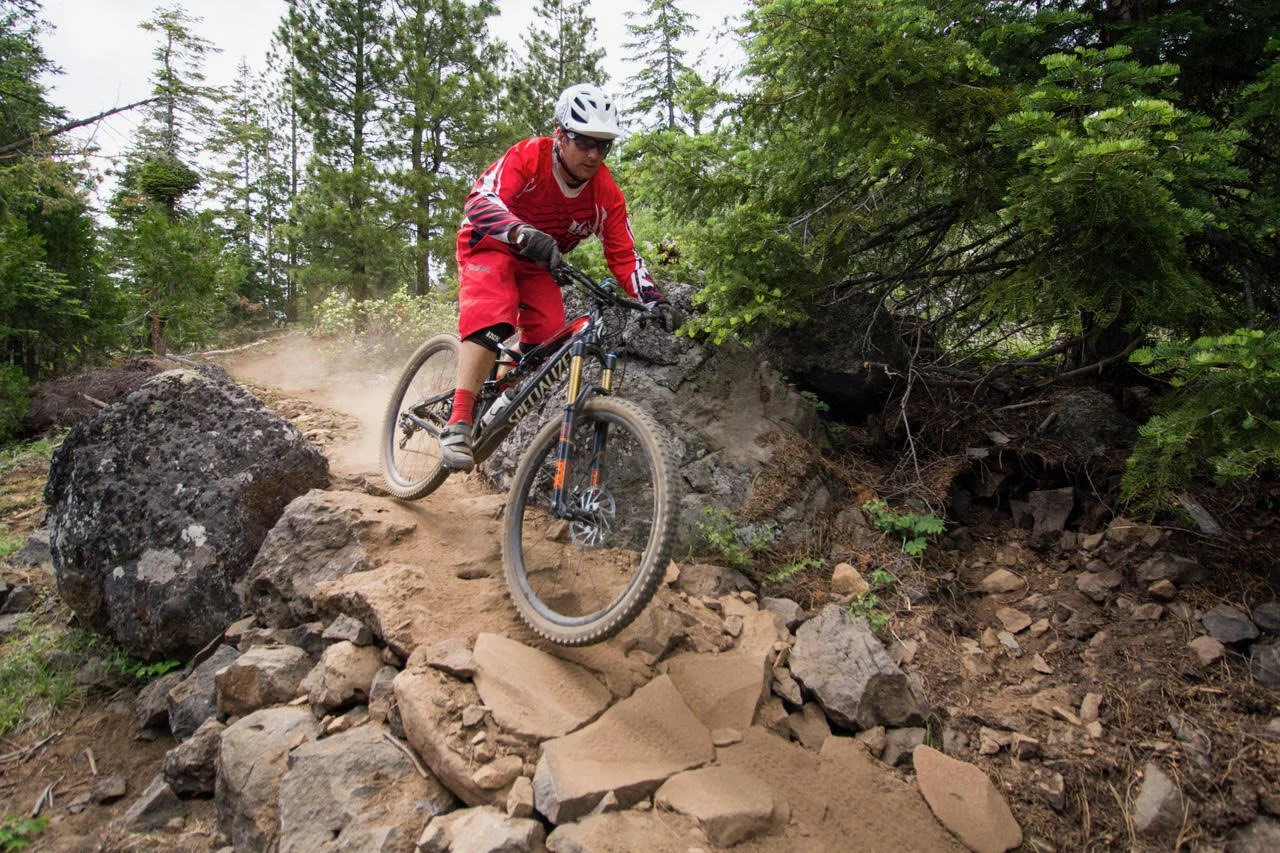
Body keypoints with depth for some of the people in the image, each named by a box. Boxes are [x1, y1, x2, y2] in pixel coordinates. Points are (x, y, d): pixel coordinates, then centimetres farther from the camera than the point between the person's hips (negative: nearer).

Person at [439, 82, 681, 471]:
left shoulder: (607, 194, -14)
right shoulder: (528, 156, -26)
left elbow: (624, 255, -12)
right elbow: (480, 199, -39)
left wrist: (654, 300, -28)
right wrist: (524, 234, -59)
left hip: (537, 264, 5)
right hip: (490, 246, -5)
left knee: (549, 334, -15)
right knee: (492, 318, -30)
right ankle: (457, 424, -32)